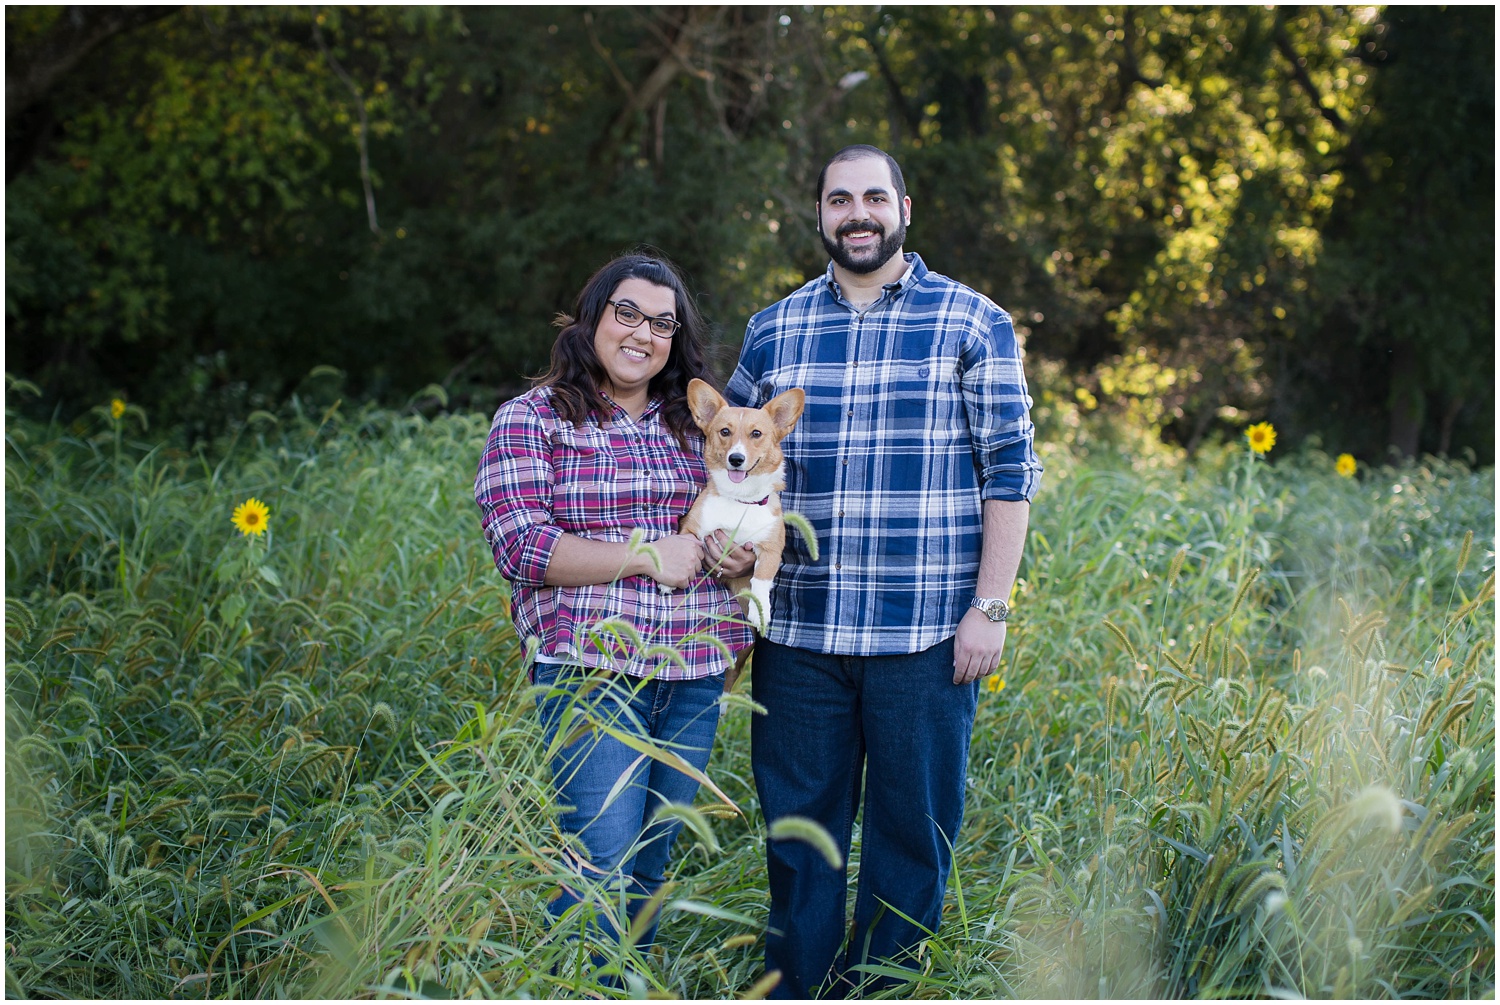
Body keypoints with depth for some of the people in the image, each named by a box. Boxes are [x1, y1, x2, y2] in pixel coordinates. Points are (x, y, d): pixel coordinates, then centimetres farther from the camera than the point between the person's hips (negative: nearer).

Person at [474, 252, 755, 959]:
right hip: (591, 669, -5)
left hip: (695, 674, 5)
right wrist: (648, 557, -15)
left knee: (650, 867, 12)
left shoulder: (697, 423, 15)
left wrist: (746, 551, 1)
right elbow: (520, 545, -11)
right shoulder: (532, 419, 0)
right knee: (602, 869, -9)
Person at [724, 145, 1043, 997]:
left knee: (913, 836, 5)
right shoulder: (775, 331, 11)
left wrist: (990, 608, -7)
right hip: (798, 637, 3)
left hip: (927, 637, -2)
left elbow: (1010, 471, 0)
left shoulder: (973, 324, 2)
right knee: (798, 836, 9)